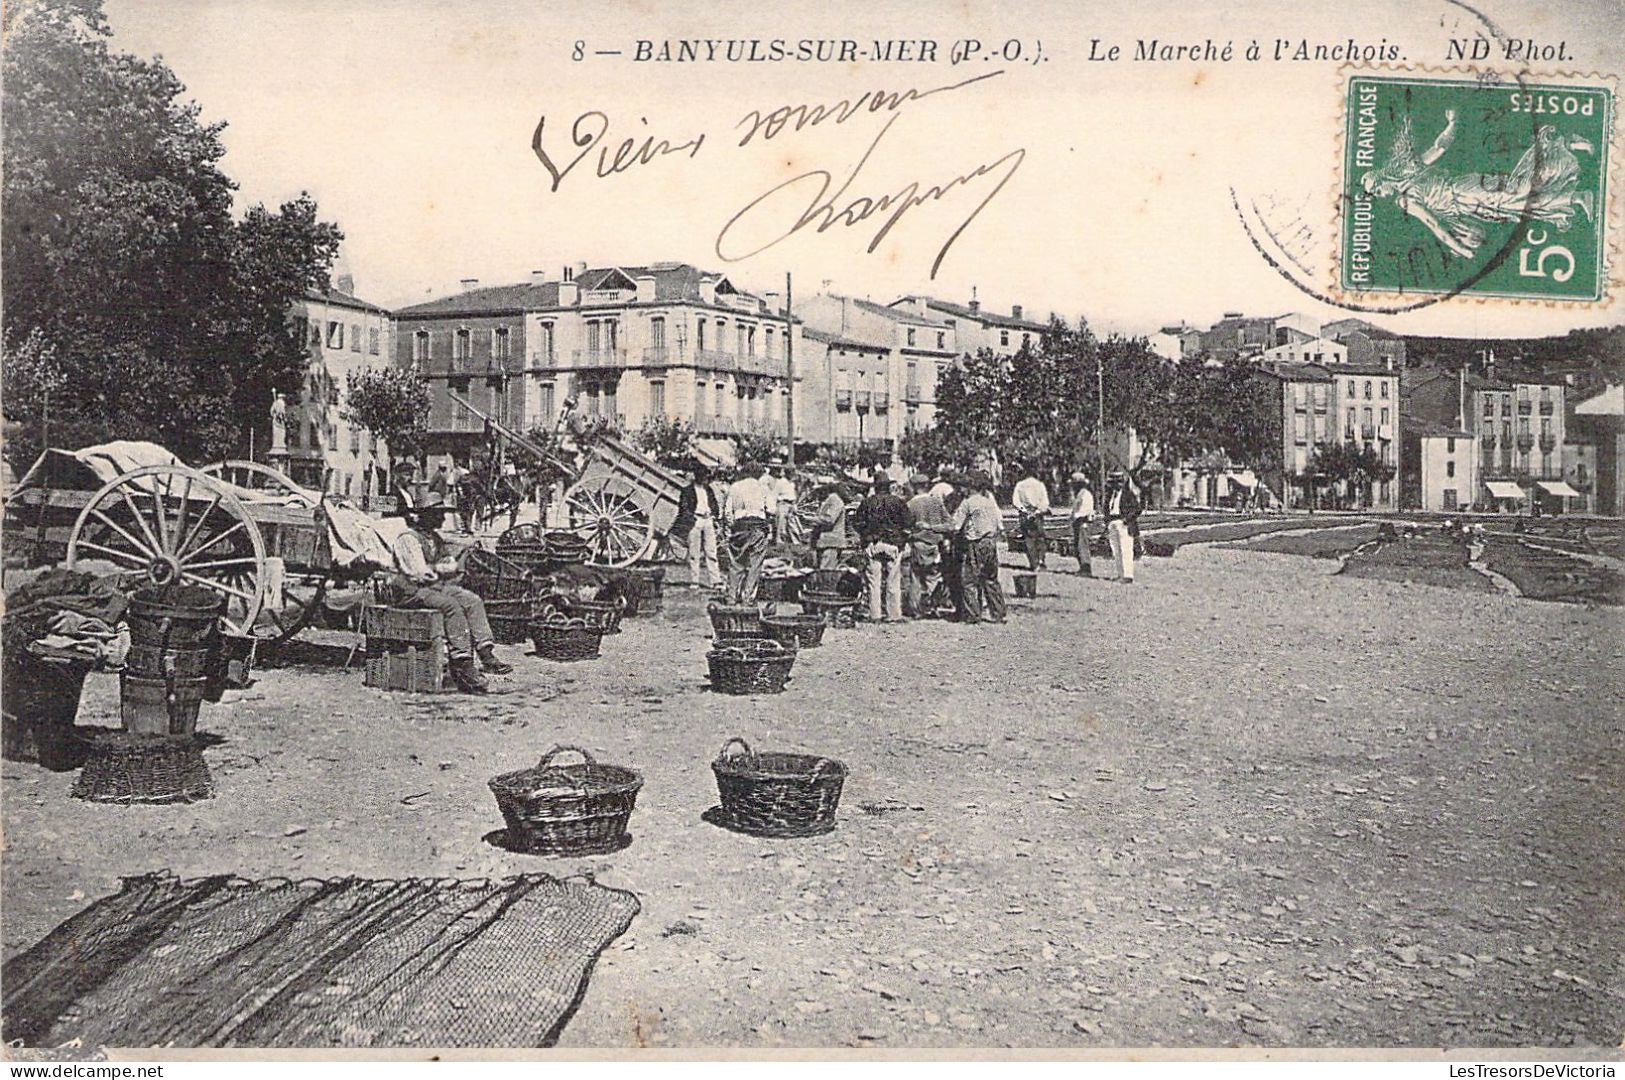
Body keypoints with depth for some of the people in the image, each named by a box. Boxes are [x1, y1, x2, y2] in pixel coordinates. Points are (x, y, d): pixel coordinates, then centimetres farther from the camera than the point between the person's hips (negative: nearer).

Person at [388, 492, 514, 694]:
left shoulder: (435, 538, 18)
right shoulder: (408, 539, -11)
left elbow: (452, 566, 15)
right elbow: (421, 574, -19)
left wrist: (435, 569, -6)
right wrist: (441, 568, -1)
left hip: (437, 586, 9)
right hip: (412, 592, -9)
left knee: (473, 601, -12)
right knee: (452, 606, -31)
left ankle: (487, 654, -21)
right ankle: (464, 666, -32)